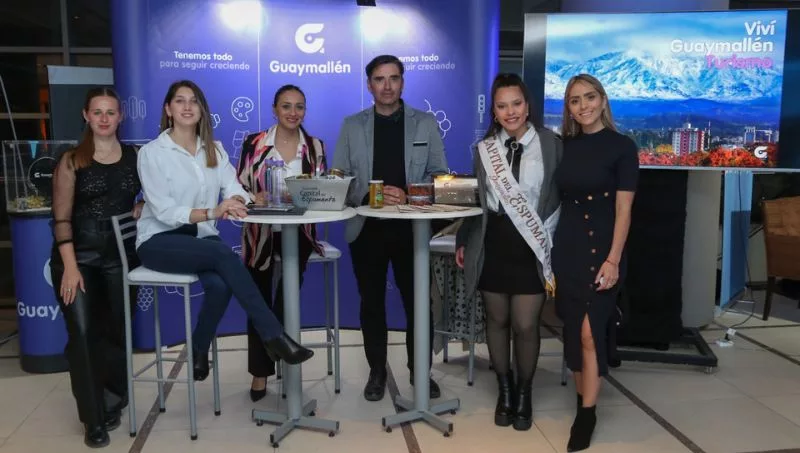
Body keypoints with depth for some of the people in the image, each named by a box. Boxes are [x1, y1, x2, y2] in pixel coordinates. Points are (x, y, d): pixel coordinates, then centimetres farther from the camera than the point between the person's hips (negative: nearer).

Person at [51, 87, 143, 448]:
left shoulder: (137, 157, 4)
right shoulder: (72, 161, -1)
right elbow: (61, 218, -6)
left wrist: (144, 207, -6)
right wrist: (70, 266, -15)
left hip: (119, 255, 2)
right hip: (78, 255, -2)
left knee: (117, 333, 6)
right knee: (82, 333, -10)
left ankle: (112, 404, 27)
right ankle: (95, 420, 2)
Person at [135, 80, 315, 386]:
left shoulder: (214, 150, 12)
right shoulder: (151, 152, -4)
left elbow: (235, 189, -1)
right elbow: (163, 211, -15)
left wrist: (236, 201, -26)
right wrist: (211, 212, -29)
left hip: (202, 238, 4)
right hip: (160, 241, -4)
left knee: (220, 284, -29)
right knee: (224, 254, -31)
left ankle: (199, 353, -2)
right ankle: (274, 336, -27)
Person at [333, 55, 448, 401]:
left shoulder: (425, 123, 6)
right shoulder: (352, 126, 7)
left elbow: (439, 175, 3)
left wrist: (410, 195, -16)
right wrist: (371, 195, -15)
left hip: (412, 226, 0)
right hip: (366, 227, 1)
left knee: (418, 301, 4)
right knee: (372, 302, 9)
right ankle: (377, 371, 24)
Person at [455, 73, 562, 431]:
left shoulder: (551, 144, -2)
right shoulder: (484, 148, 7)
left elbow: (563, 197, -1)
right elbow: (475, 199, 12)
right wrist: (463, 240, 9)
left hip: (531, 247, -2)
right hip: (492, 245, 3)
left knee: (526, 326, 1)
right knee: (497, 321, 11)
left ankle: (524, 394, 25)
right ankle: (504, 390, 30)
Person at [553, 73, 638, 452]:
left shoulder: (621, 146, -5)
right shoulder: (566, 146, 7)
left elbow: (623, 209, -9)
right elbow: (560, 201, 9)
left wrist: (613, 260, -15)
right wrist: (550, 248, 7)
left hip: (600, 249, -4)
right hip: (566, 247, 4)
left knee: (590, 332, -6)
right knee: (573, 331, 10)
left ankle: (587, 414, 7)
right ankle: (583, 399, 26)